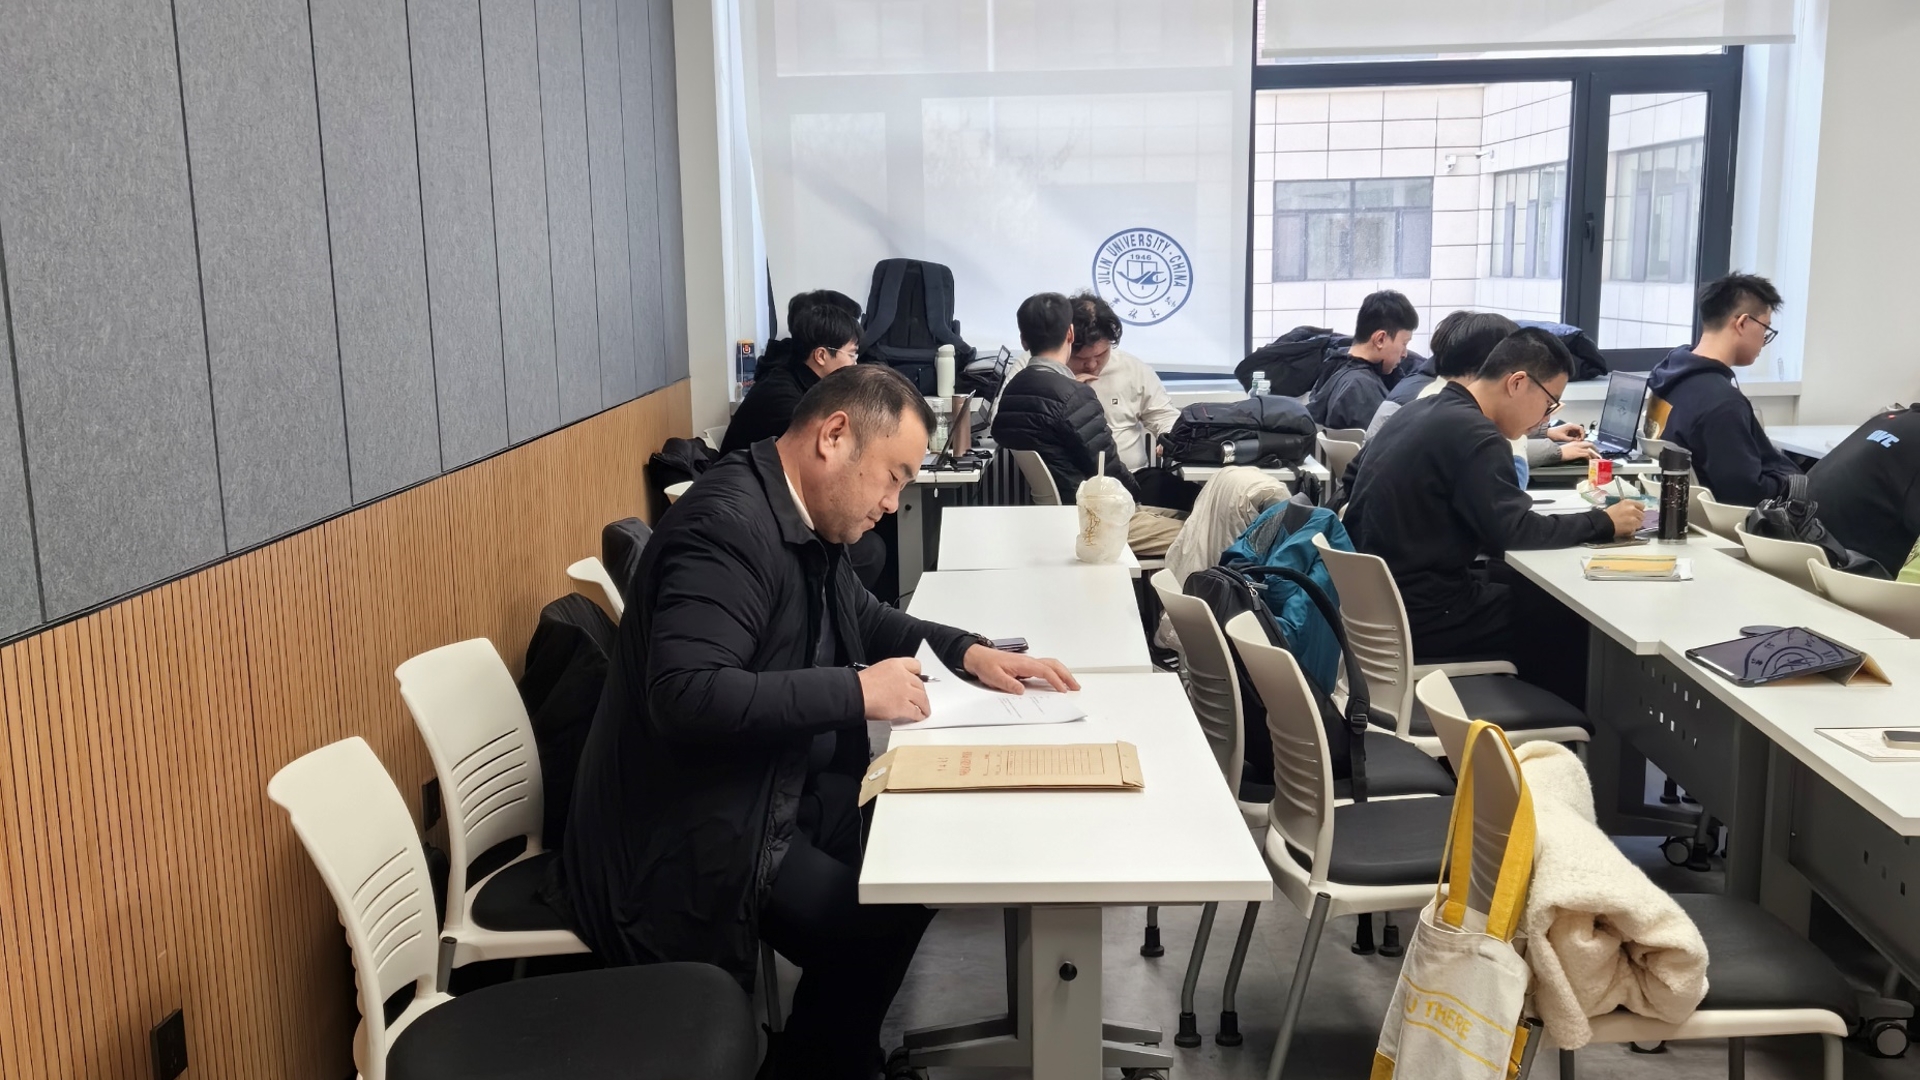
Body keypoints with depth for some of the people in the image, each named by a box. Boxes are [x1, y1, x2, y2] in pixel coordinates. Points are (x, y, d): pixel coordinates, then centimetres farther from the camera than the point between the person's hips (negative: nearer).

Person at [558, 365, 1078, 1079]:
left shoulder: (808, 521, 7)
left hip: (763, 793, 10)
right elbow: (684, 695, -33)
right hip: (689, 837, -10)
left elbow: (866, 620, 23)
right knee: (874, 923, -18)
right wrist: (857, 692, -27)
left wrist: (969, 652, 6)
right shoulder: (730, 525, -23)